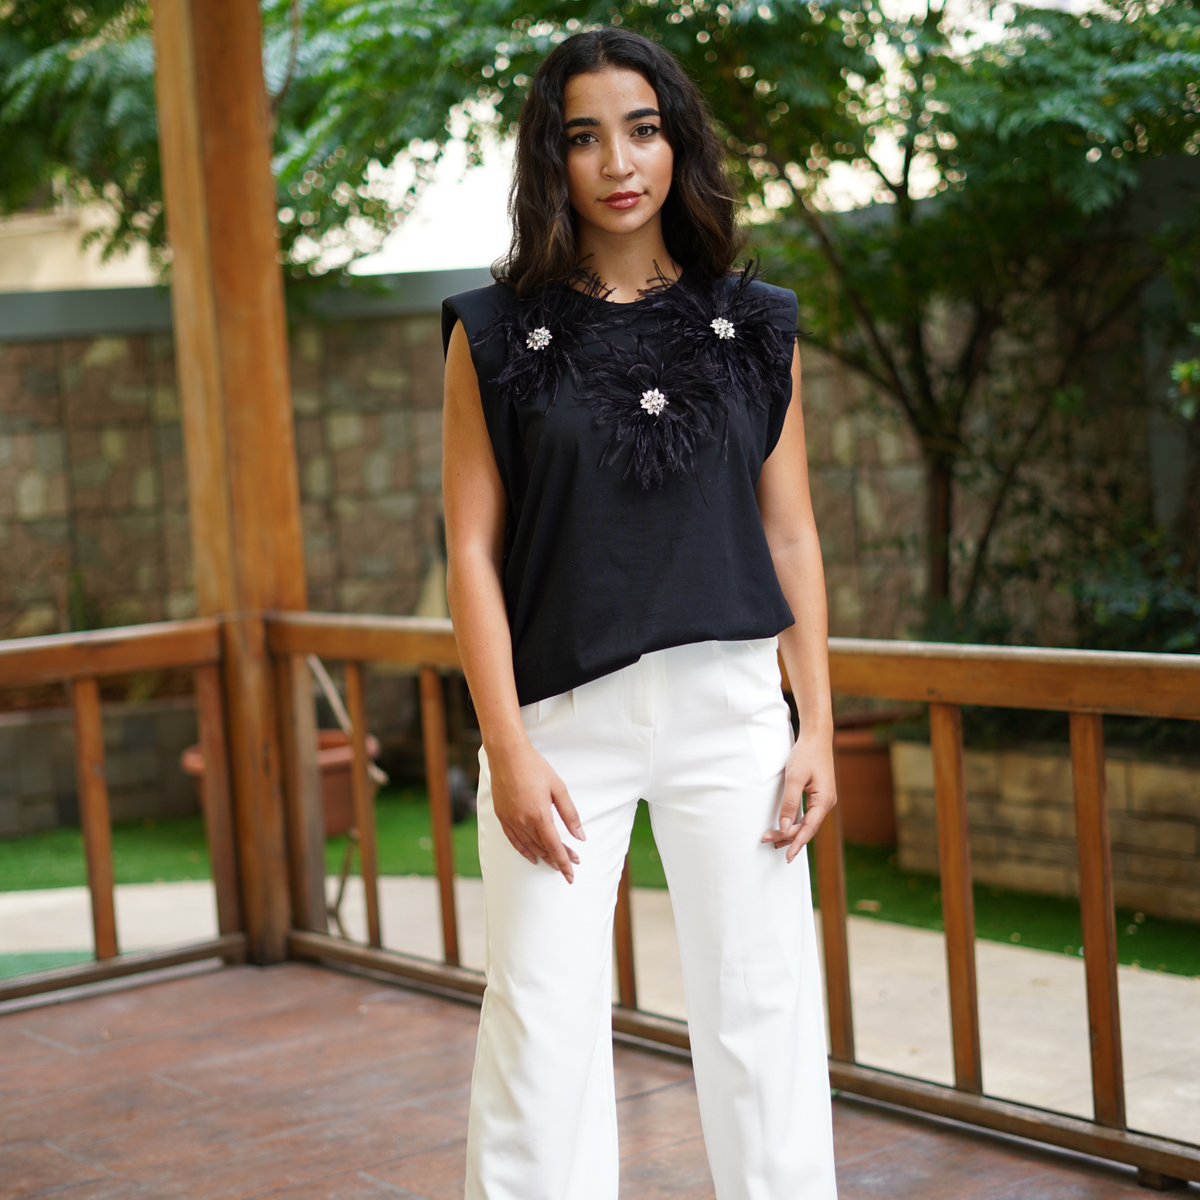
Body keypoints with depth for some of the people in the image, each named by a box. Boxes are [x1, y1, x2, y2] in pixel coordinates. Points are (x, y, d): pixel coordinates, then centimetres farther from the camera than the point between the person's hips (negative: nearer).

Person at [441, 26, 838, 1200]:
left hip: (731, 710, 2)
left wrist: (818, 727, 2)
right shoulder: (496, 334, 2)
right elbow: (472, 549, -1)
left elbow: (791, 537, 9)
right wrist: (508, 748, -8)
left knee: (761, 1011, 5)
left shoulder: (755, 328, 8)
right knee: (543, 1023, 1)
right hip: (561, 716, -1)